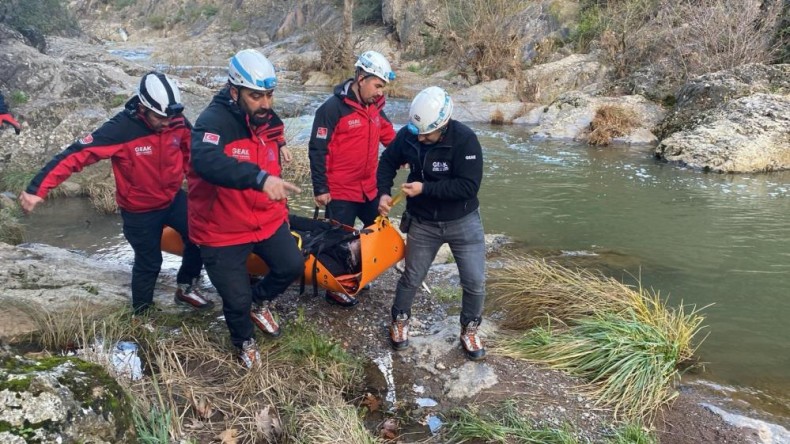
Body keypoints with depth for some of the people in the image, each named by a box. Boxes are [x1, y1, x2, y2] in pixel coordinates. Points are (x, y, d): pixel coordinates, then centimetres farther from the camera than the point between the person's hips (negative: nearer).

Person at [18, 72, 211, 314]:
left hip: (174, 198, 4)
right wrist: (37, 189, -35)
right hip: (140, 210, -4)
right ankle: (141, 314, 32)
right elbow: (76, 155, -31)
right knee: (148, 263, 9)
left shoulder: (177, 122, -15)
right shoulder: (121, 130, -30)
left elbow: (191, 148, 6)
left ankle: (186, 287, 27)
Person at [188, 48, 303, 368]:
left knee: (292, 266, 9)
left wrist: (280, 208, 23)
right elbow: (206, 162, -47)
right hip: (223, 230, -6)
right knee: (237, 299, 3)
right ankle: (244, 341, 37)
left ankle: (259, 302, 40)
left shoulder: (270, 120, 0)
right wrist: (260, 178, -58)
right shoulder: (214, 121, -25)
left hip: (267, 220, 6)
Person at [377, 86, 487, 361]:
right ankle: (400, 322, 38)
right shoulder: (407, 135, -13)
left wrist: (424, 188, -29)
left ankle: (469, 330, 26)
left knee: (475, 282, 1)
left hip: (463, 221, -2)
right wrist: (384, 192, -11)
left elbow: (469, 186, -28)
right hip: (423, 222, 2)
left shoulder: (465, 139, -24)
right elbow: (388, 161, 5)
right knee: (411, 277, 13)